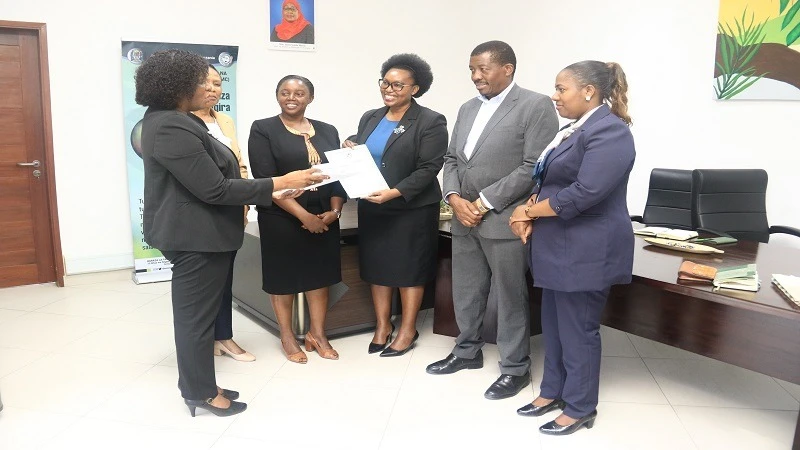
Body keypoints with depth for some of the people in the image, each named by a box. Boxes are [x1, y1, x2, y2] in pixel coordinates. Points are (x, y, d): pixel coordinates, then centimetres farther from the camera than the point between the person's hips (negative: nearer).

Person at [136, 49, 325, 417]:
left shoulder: (171, 121, 12)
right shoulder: (172, 129, -23)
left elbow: (208, 179, 13)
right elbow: (214, 189, -25)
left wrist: (269, 193, 10)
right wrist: (279, 184, -24)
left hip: (194, 231, 11)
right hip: (194, 235, -11)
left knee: (195, 312, 18)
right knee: (196, 314, 3)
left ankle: (196, 385, 32)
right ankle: (202, 393, 20)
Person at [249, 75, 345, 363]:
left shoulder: (327, 131, 9)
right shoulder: (263, 129, -5)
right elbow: (266, 179, -13)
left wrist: (334, 211, -10)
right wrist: (303, 215, -19)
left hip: (324, 217, 4)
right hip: (281, 219, -3)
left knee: (320, 273, 10)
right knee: (283, 275, 8)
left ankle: (317, 334, 25)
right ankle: (287, 337, 24)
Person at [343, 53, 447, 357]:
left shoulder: (431, 122, -8)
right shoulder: (369, 118, 11)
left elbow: (428, 169, -15)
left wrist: (394, 193, -25)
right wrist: (350, 150, -6)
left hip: (412, 210, -5)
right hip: (372, 208, 6)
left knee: (409, 268, 6)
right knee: (377, 265, 12)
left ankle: (408, 330, 21)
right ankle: (382, 325, 27)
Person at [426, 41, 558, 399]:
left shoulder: (535, 106, -7)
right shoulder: (468, 109, 15)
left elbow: (534, 167, -15)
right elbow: (452, 159, 16)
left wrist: (484, 203, -15)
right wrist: (454, 197, -3)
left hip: (504, 220, -7)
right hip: (464, 219, 7)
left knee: (510, 298, 3)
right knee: (465, 291, 16)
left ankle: (515, 369, 19)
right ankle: (467, 351, 34)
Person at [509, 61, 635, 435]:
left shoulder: (610, 132, -17)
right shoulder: (573, 130, 14)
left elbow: (583, 194, -25)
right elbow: (547, 181, 15)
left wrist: (528, 211, -15)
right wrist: (530, 211, -5)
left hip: (585, 250, -9)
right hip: (559, 246, 9)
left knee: (578, 330, 3)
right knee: (554, 325, 17)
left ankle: (580, 409, 19)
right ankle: (554, 392, 33)